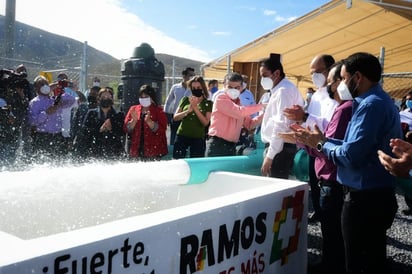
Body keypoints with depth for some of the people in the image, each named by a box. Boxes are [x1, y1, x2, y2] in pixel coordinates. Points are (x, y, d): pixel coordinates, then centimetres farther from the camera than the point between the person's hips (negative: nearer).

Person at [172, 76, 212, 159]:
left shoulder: (208, 103, 2)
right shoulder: (185, 100, 7)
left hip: (198, 138, -1)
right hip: (182, 136, 1)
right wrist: (188, 111, -14)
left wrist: (195, 108, -15)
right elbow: (175, 117, 2)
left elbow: (205, 123, -8)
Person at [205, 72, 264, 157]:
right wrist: (261, 106, -13)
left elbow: (249, 124, 21)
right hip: (217, 145, -7)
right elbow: (239, 112, -23)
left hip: (232, 147, 7)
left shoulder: (239, 104, 15)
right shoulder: (221, 98, -9)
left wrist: (263, 115, 4)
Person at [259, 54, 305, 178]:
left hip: (280, 148, -10)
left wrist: (269, 156, -20)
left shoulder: (284, 90, -12)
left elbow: (281, 125, -19)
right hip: (278, 147, 10)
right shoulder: (279, 90, 19)